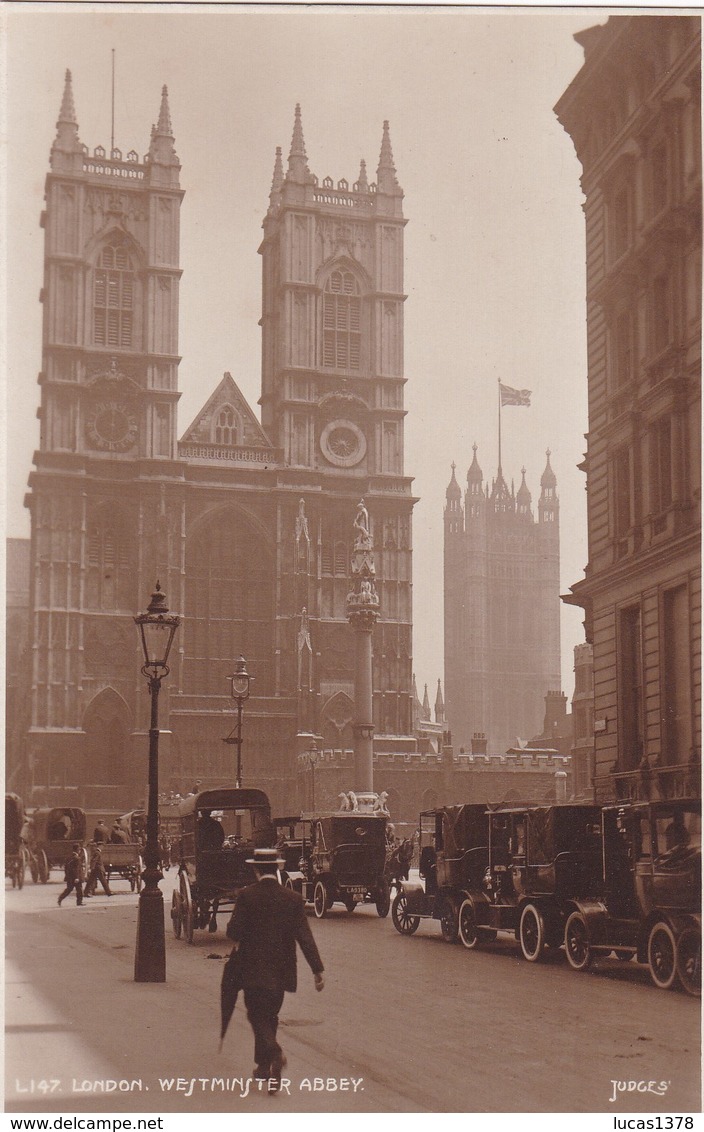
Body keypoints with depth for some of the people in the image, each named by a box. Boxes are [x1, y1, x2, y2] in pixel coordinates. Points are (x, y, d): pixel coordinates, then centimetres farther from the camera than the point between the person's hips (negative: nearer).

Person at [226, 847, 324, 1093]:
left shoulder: (246, 896, -10)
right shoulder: (293, 898, -3)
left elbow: (234, 931, -12)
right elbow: (304, 936, -6)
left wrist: (238, 941, 12)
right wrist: (317, 969, -4)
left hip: (254, 968, -3)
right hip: (281, 969, 3)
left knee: (257, 1015, 2)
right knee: (270, 1015, 18)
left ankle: (274, 1054, -22)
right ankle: (264, 1064, 25)